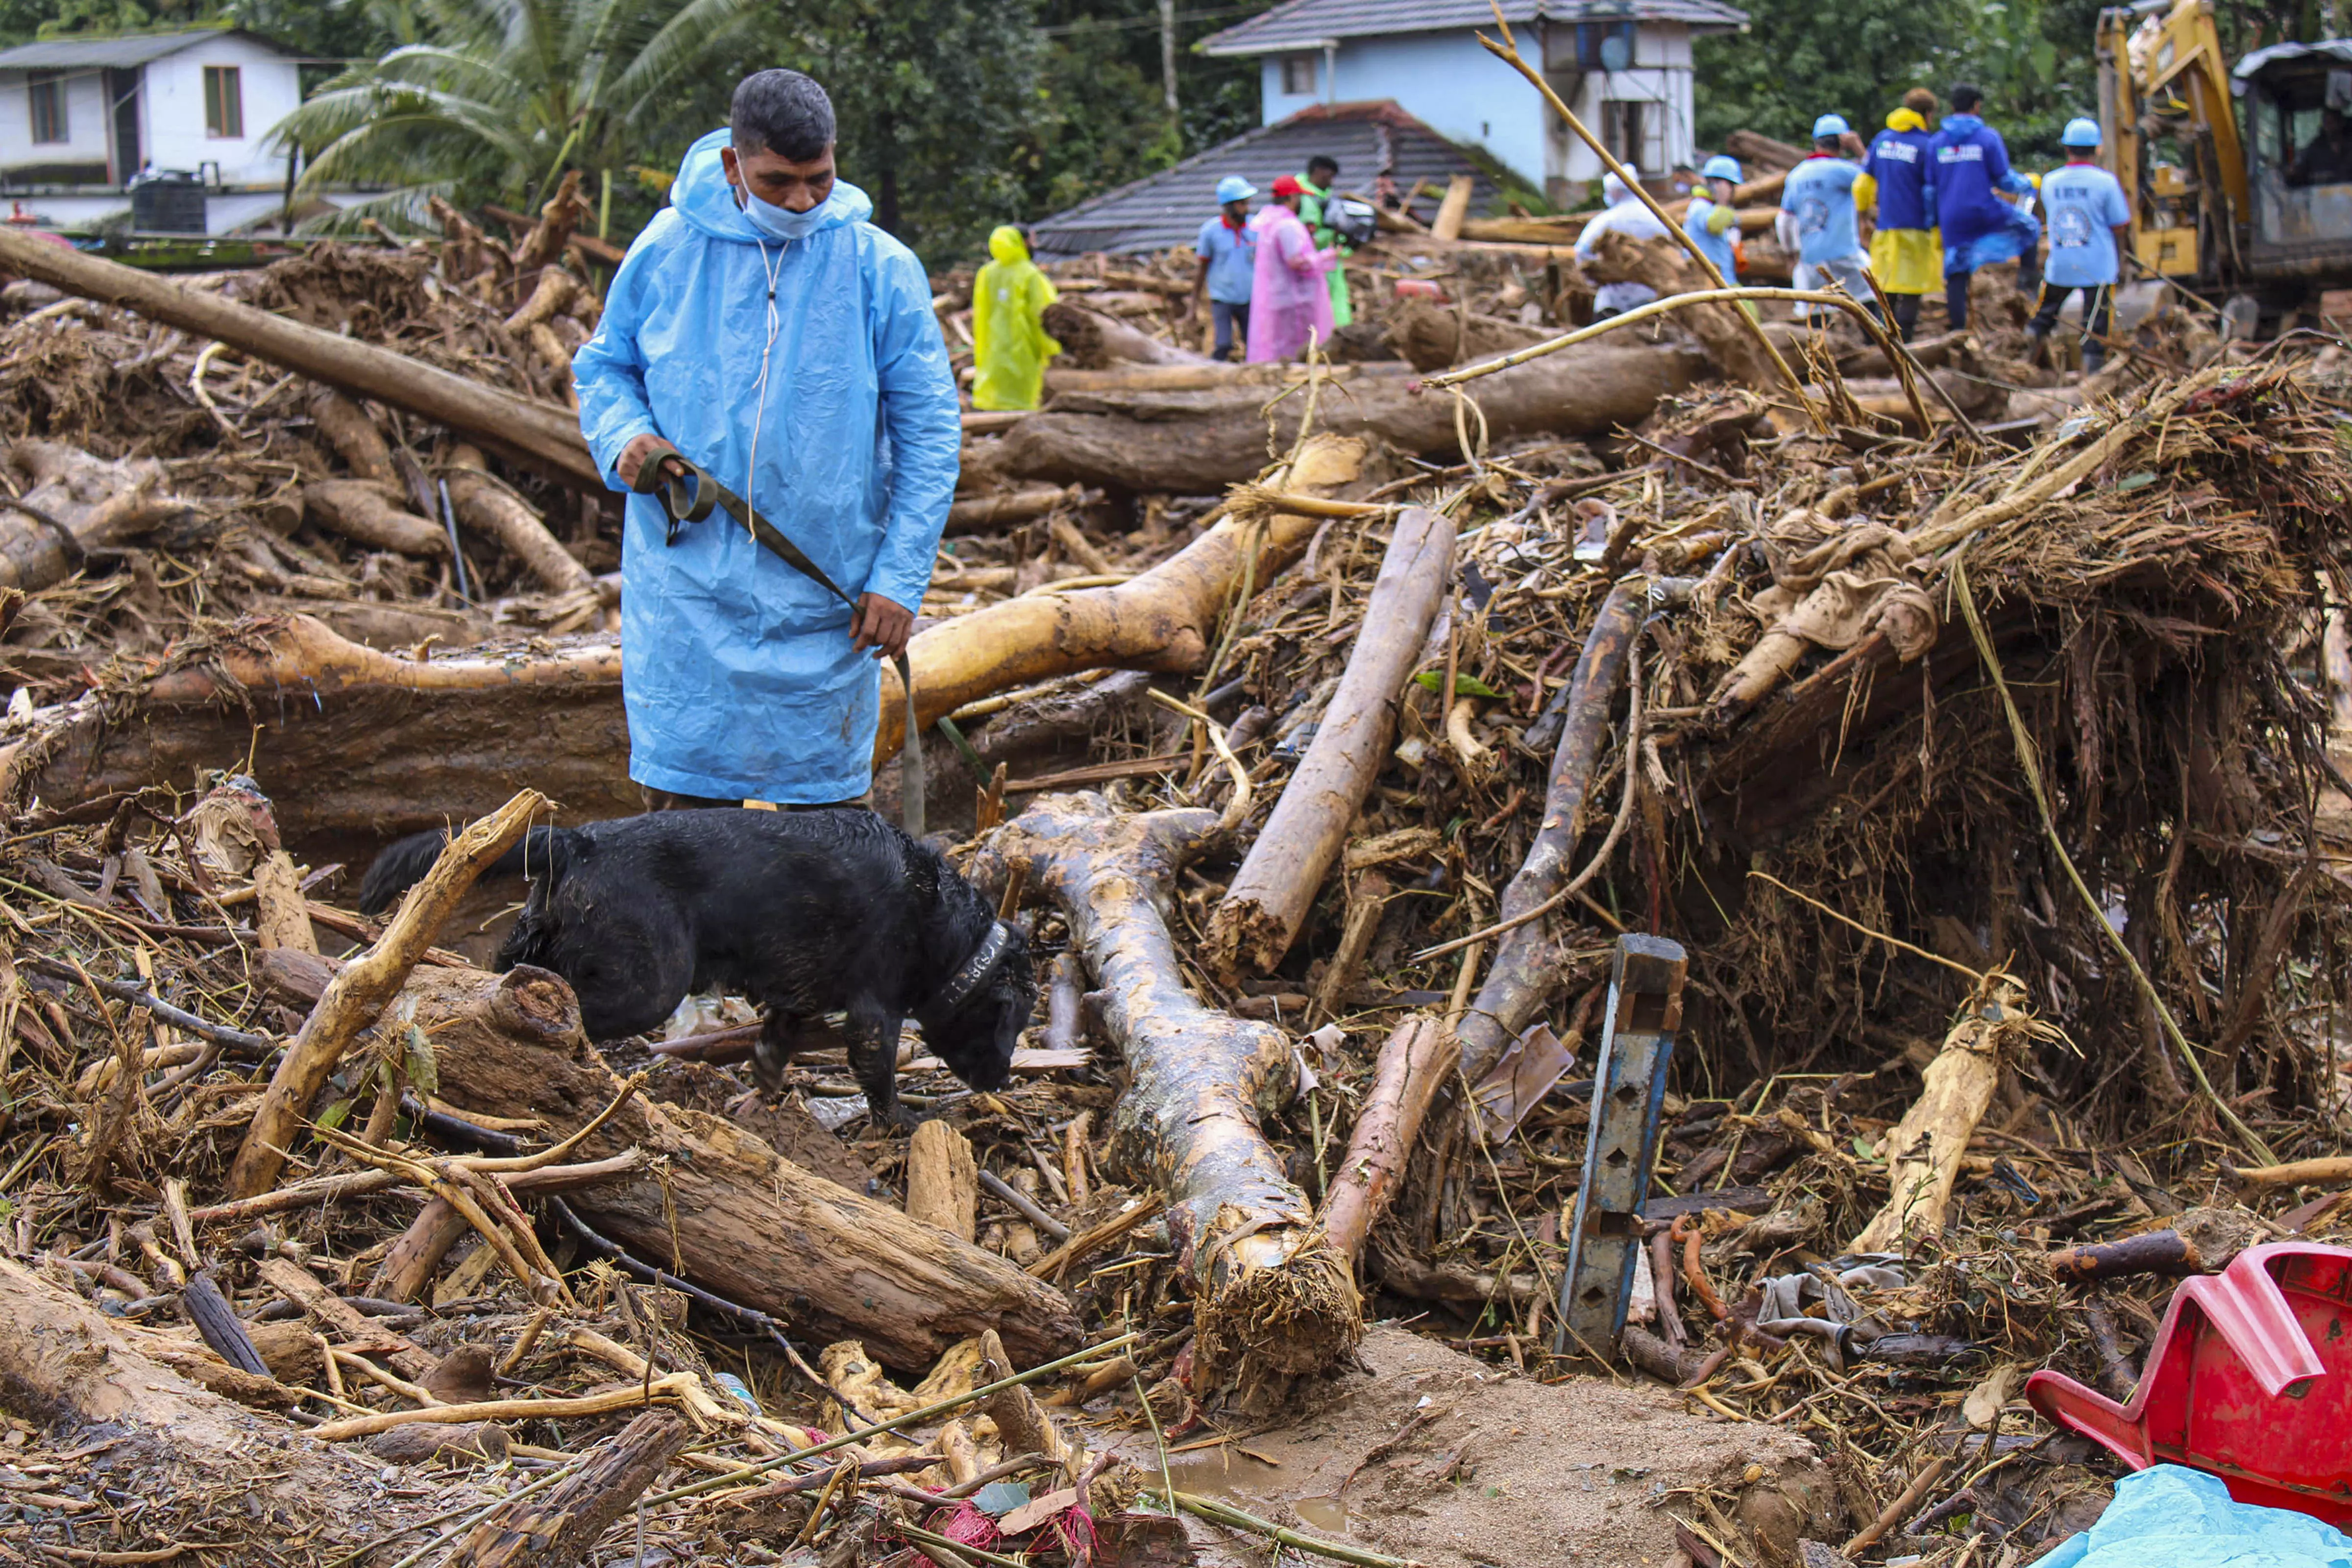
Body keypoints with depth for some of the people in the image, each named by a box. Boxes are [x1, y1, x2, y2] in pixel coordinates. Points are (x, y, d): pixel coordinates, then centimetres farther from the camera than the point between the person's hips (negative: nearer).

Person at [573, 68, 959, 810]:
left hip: (824, 598, -1)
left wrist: (899, 579, -6)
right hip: (688, 589, 1)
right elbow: (603, 365, 15)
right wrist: (625, 436, -8)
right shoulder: (666, 251, 0)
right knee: (680, 789, 3)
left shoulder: (880, 270, -4)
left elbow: (929, 429, 0)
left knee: (822, 799, 7)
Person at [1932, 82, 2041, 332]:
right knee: (2030, 228, 20)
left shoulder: (1936, 143, 7)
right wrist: (2028, 185, 17)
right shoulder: (1988, 137, -4)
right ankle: (2027, 278, 6)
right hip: (1985, 213, -3)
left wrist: (1933, 221, 17)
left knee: (1956, 274, 8)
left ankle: (1958, 330, 5)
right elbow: (2004, 179, -3)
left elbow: (1930, 187, 9)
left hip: (1952, 220, 4)